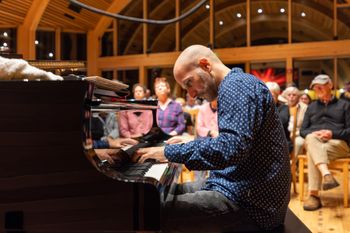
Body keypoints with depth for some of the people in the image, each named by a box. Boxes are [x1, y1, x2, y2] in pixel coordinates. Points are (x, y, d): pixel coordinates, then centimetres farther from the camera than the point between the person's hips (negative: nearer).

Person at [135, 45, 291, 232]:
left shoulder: (237, 85, -16)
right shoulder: (237, 85, 17)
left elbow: (231, 149, -30)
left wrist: (169, 152, -20)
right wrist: (189, 144, 20)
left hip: (250, 201, -11)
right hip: (243, 186, 11)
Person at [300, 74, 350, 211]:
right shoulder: (311, 107, 24)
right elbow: (303, 130, 15)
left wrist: (333, 133, -14)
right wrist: (313, 133, -9)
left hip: (338, 143, -2)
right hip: (315, 142, 2)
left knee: (313, 153, -35)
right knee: (310, 138, -36)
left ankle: (314, 195, -39)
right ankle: (326, 174, -55)